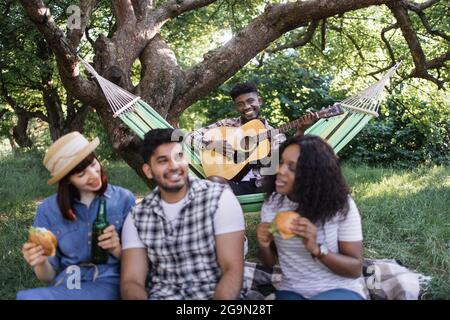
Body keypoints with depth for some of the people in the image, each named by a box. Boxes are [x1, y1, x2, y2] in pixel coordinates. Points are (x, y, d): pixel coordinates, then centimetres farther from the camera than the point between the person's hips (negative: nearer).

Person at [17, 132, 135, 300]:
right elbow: (49, 276, 8)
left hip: (107, 283, -3)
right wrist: (41, 263, -16)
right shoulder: (48, 210, 3)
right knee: (26, 296, -32)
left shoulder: (124, 199, 1)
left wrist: (118, 250, -16)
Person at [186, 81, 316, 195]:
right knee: (214, 180, -33)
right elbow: (192, 136, 7)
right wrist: (213, 144, -10)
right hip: (234, 185, 0)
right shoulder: (227, 125, 12)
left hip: (262, 187, 1)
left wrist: (300, 132, -20)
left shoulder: (275, 135, 11)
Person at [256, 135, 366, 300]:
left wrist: (317, 249, -25)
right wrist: (264, 246, -16)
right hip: (292, 291, 3)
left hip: (339, 290, -2)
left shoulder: (341, 205, -12)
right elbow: (270, 263, 7)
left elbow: (355, 268, -9)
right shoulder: (272, 204, -2)